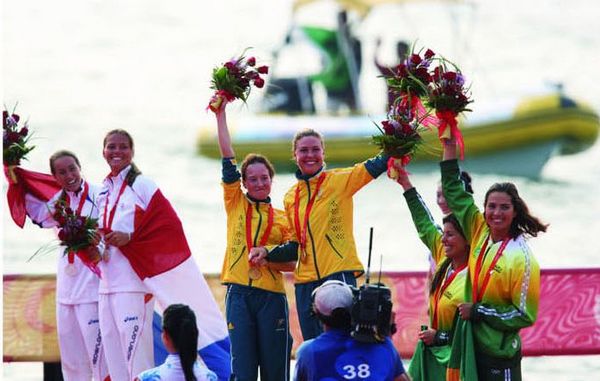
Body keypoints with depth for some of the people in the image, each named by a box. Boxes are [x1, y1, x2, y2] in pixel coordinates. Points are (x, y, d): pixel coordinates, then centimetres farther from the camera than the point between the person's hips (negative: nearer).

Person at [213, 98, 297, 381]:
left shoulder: (282, 218, 11)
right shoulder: (235, 204, 10)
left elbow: (290, 262, 7)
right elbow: (228, 158, 4)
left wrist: (266, 255, -12)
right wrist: (220, 115, 1)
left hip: (271, 296, 1)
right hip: (239, 293, 0)